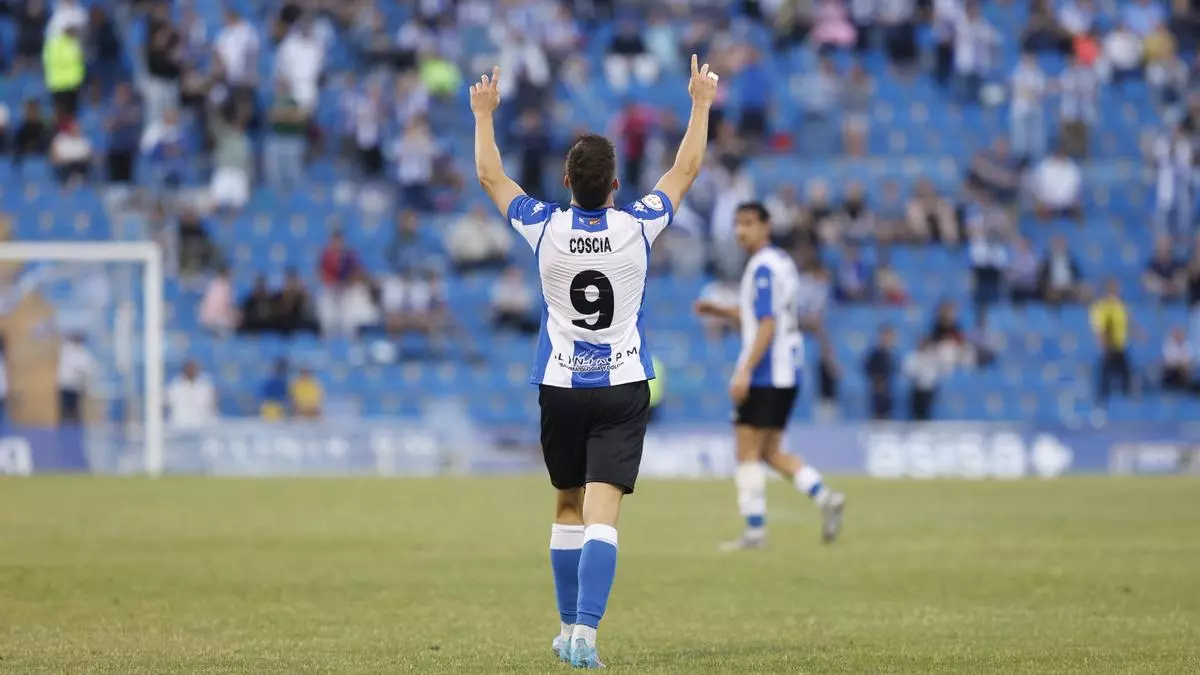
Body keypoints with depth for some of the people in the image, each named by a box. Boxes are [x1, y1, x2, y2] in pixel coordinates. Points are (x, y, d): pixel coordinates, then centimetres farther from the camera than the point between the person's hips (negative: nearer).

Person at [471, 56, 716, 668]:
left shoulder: (545, 228, -9)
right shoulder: (637, 227, -10)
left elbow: (491, 177, 8)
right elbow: (686, 169, 6)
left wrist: (484, 115, 21)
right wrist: (701, 104, 18)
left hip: (560, 385, 2)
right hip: (623, 387, -1)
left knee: (568, 508, 17)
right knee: (602, 513, -8)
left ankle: (569, 628, 24)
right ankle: (585, 631, -21)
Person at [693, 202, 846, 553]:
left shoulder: (763, 268, -14)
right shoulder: (783, 262, 15)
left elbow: (767, 324, -21)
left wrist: (745, 371, -23)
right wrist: (719, 310, 20)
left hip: (764, 375, -9)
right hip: (786, 372, 9)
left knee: (748, 450, -4)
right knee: (770, 452, 13)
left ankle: (755, 529, -5)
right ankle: (824, 496, -1)